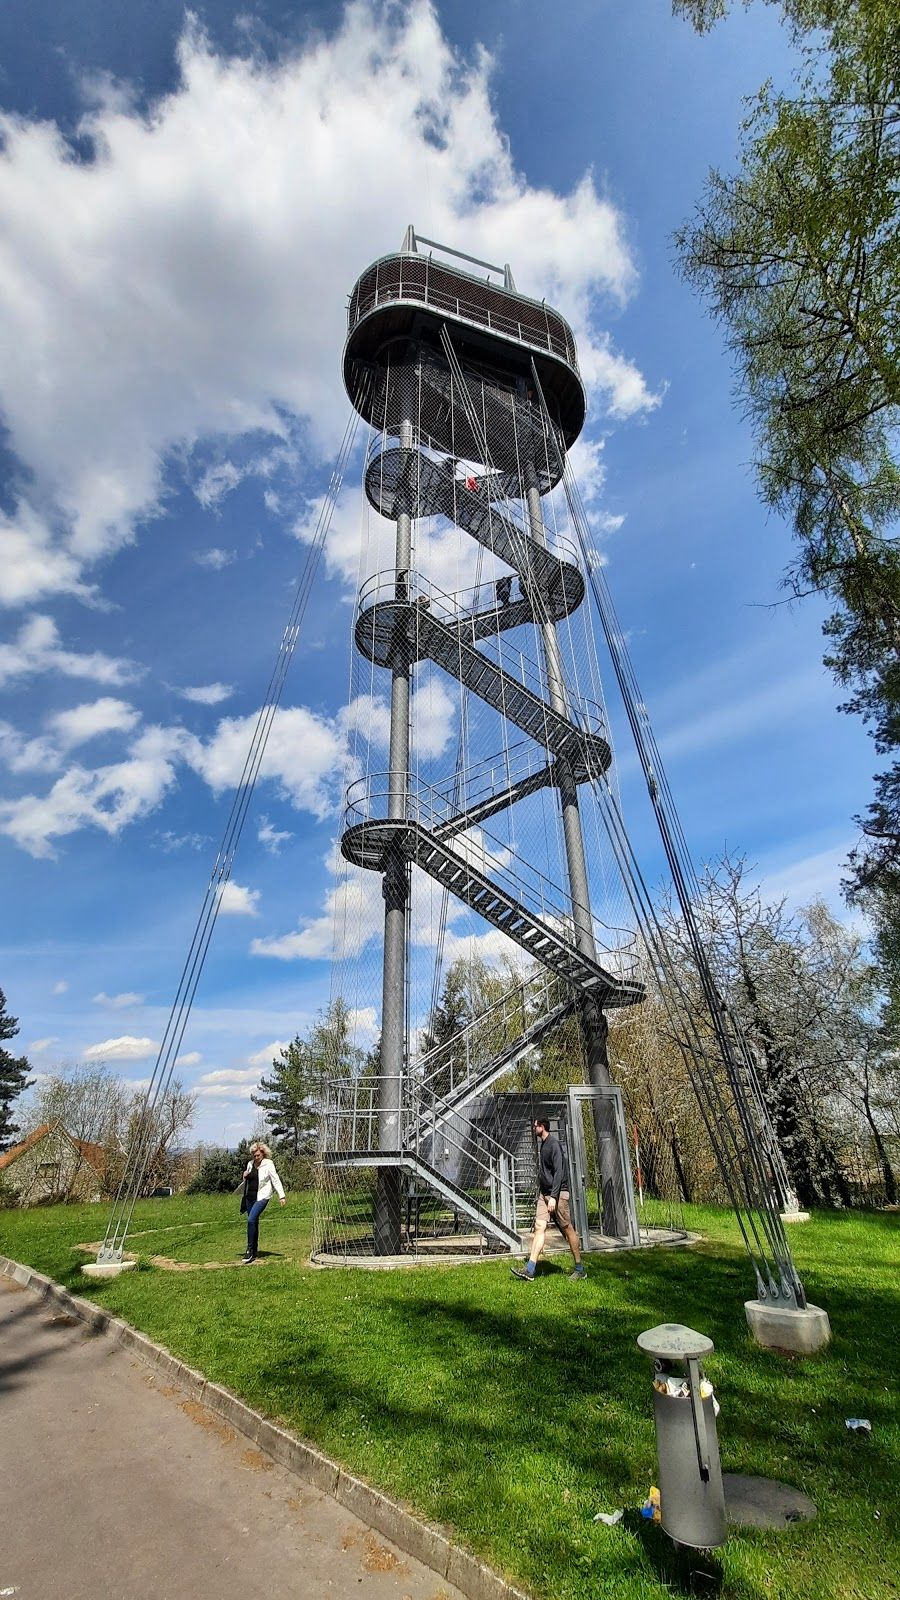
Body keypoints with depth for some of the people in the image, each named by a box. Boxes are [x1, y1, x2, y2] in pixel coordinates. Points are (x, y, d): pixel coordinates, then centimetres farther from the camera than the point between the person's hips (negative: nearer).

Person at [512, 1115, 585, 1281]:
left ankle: (580, 1269, 15)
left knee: (567, 1229, 2)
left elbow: (559, 1172, -20)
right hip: (544, 1193, 8)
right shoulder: (542, 1144, 13)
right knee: (539, 1227, -2)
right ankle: (530, 1270, -6)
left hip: (558, 1193, -8)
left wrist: (553, 1197, -22)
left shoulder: (554, 1144, -15)